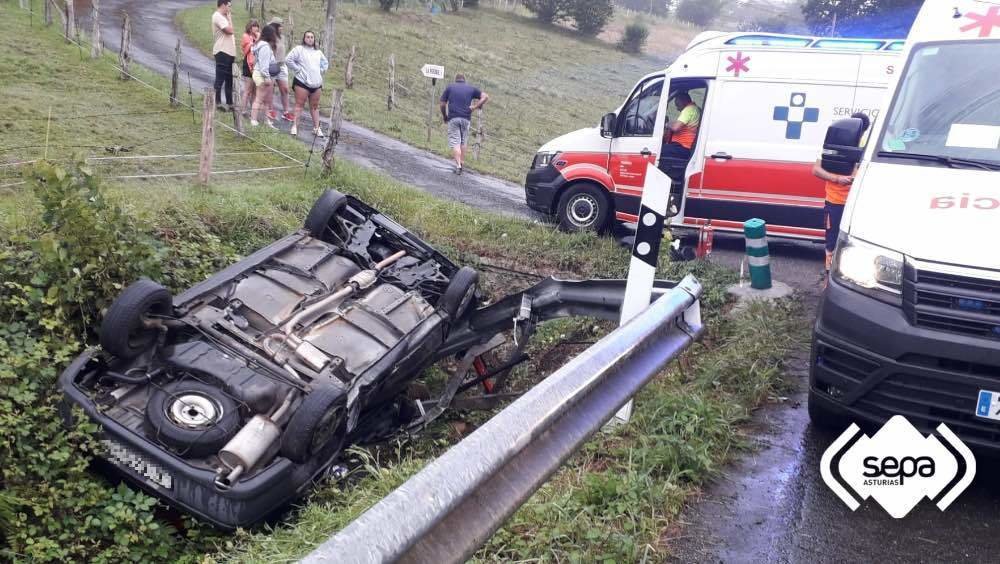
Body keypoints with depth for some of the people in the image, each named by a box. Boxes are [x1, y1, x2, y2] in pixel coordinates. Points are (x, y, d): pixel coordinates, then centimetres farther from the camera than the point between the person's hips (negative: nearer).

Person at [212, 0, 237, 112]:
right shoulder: (217, 16, -11)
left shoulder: (223, 17, 20)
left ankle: (229, 103, 16)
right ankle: (217, 103, -3)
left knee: (229, 79, 11)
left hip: (228, 52, 10)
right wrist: (229, 17, -7)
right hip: (222, 52, -10)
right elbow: (229, 30, -21)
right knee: (220, 78, -6)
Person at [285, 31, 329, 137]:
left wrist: (321, 71, 13)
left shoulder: (318, 52, 16)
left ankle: (316, 128, 14)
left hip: (316, 83, 5)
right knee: (299, 104, -4)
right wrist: (297, 69, -11)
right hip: (302, 82, -5)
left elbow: (325, 63, 29)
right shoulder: (299, 49, -4)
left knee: (315, 106, 10)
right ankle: (295, 126, -2)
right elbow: (288, 59, -11)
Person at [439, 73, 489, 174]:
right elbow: (485, 96, 5)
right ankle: (460, 163, 16)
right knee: (463, 142, 16)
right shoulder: (471, 88, 14)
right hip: (466, 118, 2)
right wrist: (475, 107, 1)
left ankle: (458, 165, -16)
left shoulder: (450, 87, 11)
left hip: (453, 118, -2)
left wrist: (445, 117, 18)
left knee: (455, 143, -4)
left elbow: (442, 104, 6)